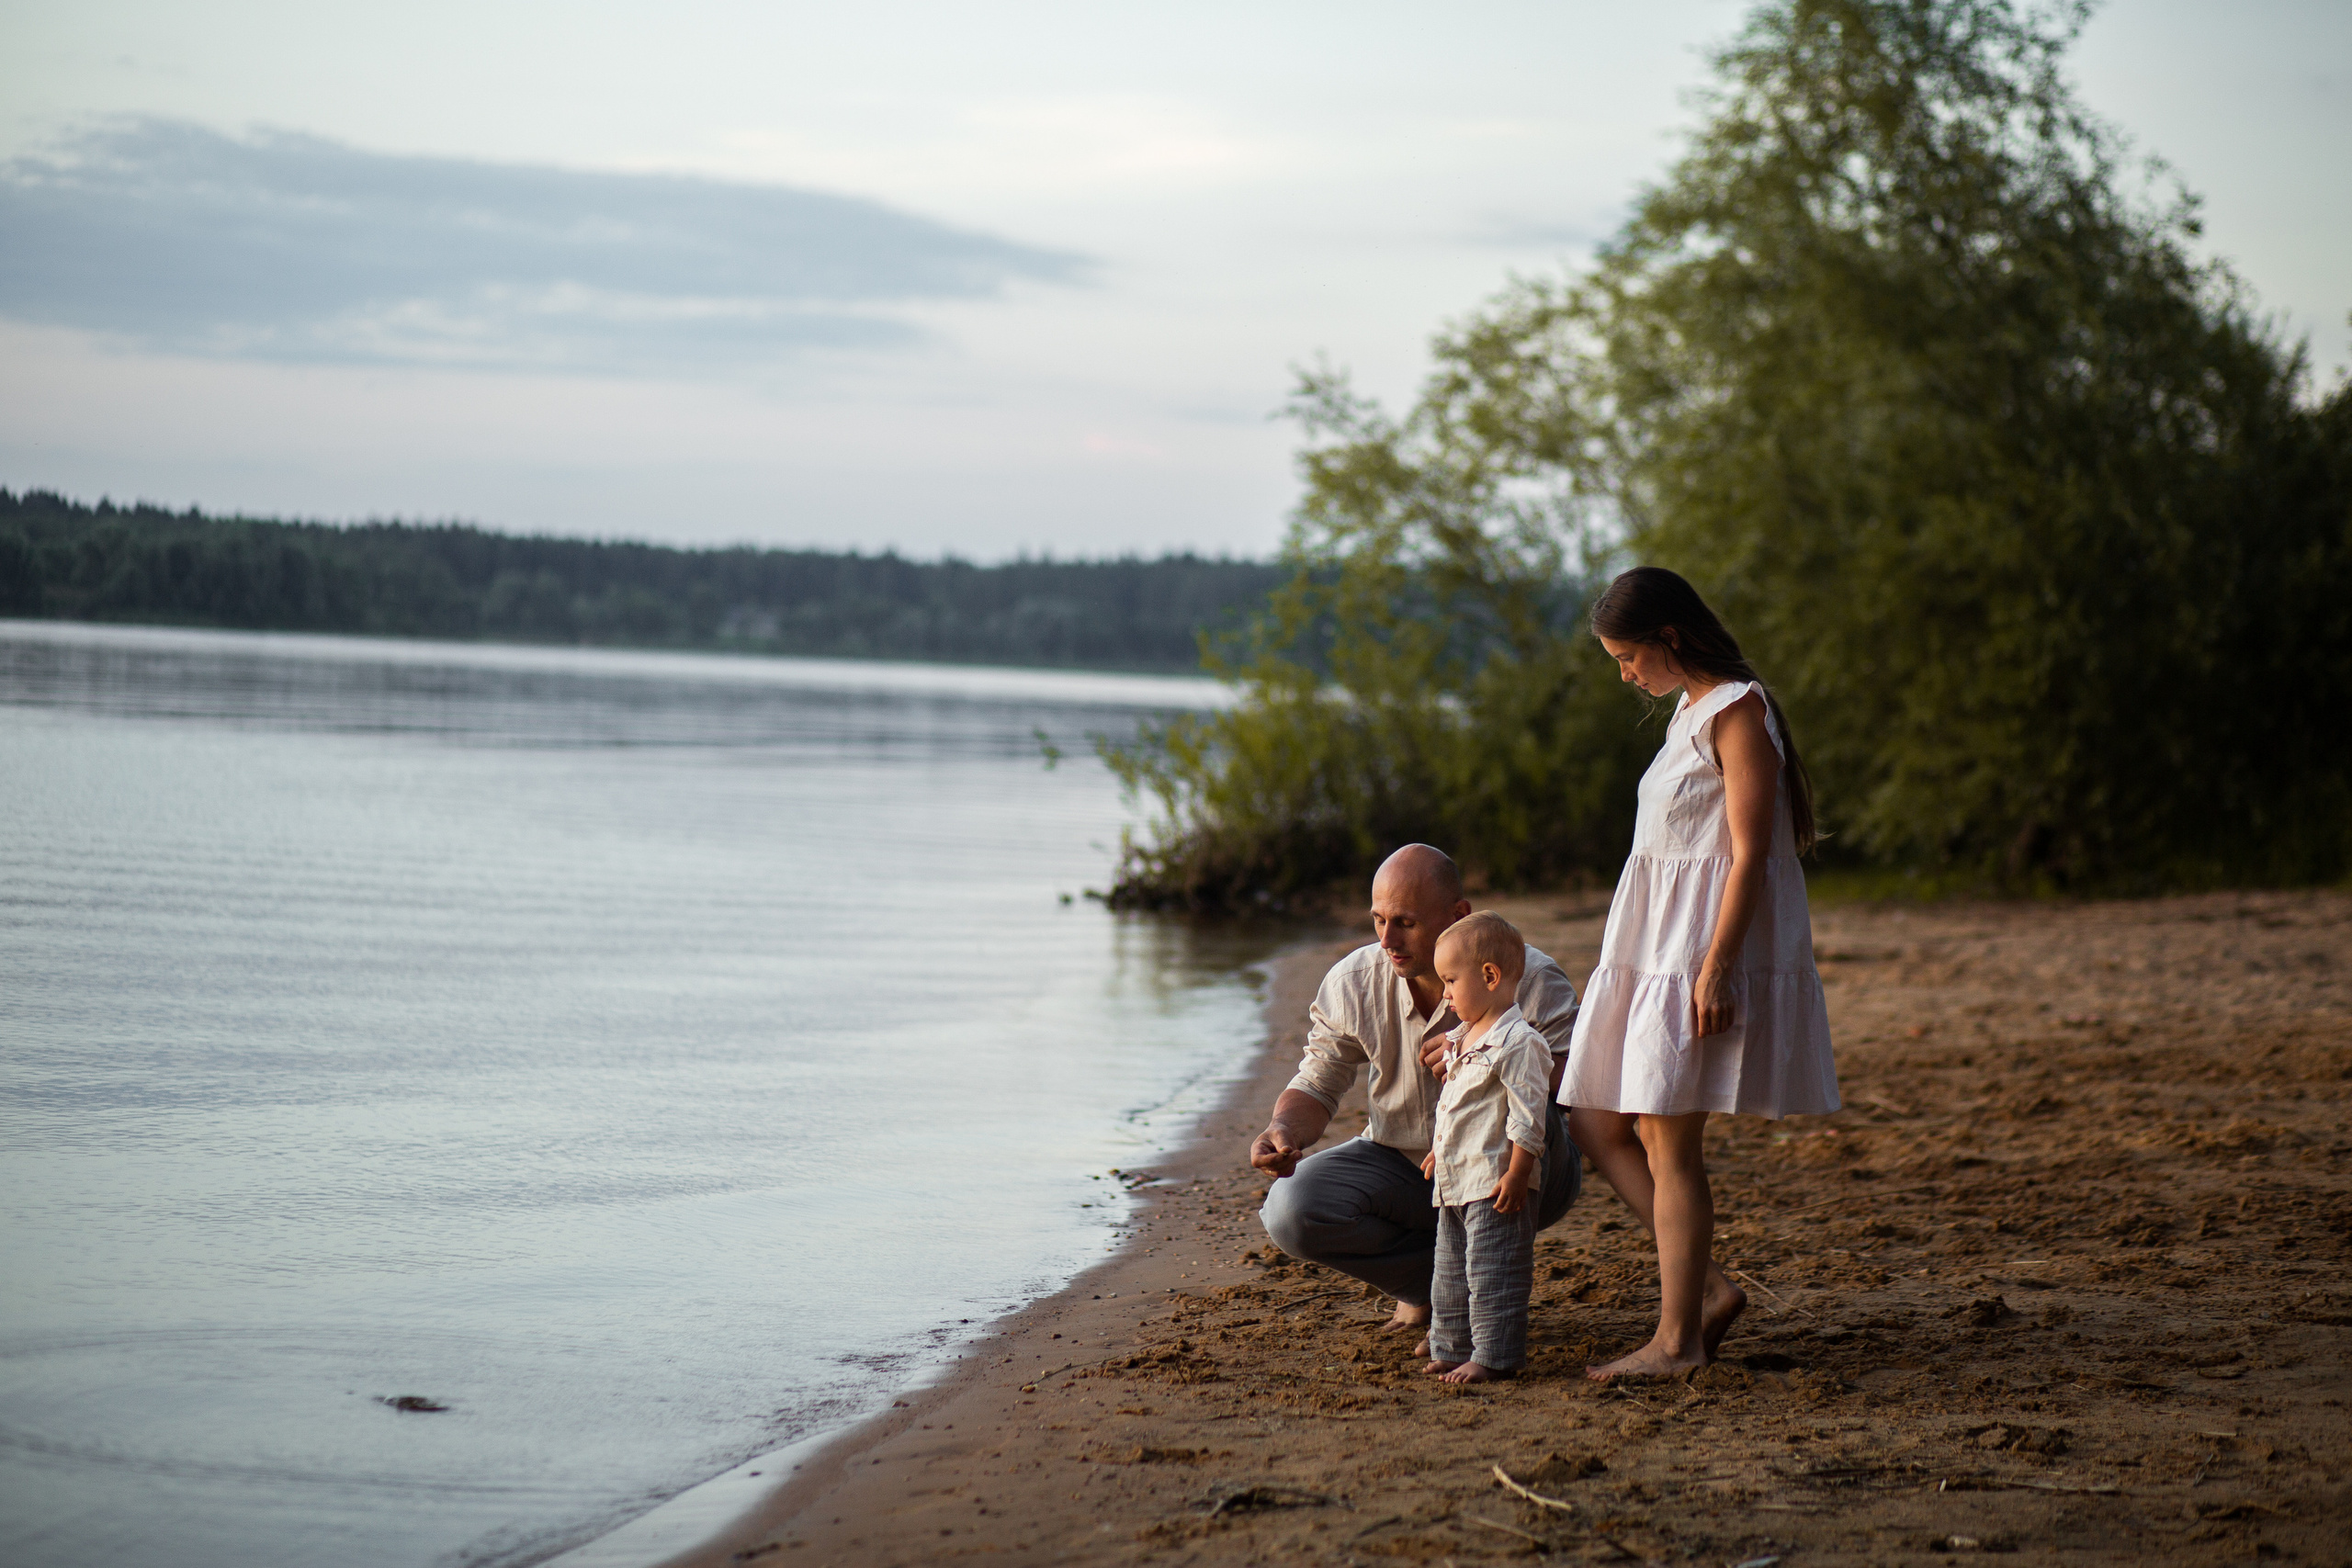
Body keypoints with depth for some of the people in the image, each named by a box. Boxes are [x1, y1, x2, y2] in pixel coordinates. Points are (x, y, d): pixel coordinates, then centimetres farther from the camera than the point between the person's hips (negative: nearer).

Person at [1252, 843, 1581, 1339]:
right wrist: (1284, 1130, -25)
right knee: (1290, 1209, -21)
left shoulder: (1530, 980, -20)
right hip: (1401, 1164, 3)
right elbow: (1317, 1084, -2)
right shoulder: (1351, 983, -10)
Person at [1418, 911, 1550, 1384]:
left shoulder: (1518, 1043, -18)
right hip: (1456, 1182, 10)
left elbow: (1527, 1116, -20)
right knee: (1451, 1272, 15)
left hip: (1496, 1185, -10)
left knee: (1492, 1273, -6)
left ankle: (1494, 1356, -1)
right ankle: (1451, 1348, 24)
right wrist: (1440, 1151, 27)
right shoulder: (1464, 1039, 13)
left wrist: (1516, 1173, -21)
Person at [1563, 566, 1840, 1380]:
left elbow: (1749, 853, -19)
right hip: (1652, 947, 10)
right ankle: (1707, 1285, 10)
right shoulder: (1693, 711, 16)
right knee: (1598, 1124, 8)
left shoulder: (1738, 712, -13)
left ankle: (1677, 1337, 0)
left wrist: (1714, 969, -23)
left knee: (1666, 1140, -6)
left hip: (1702, 950, -10)